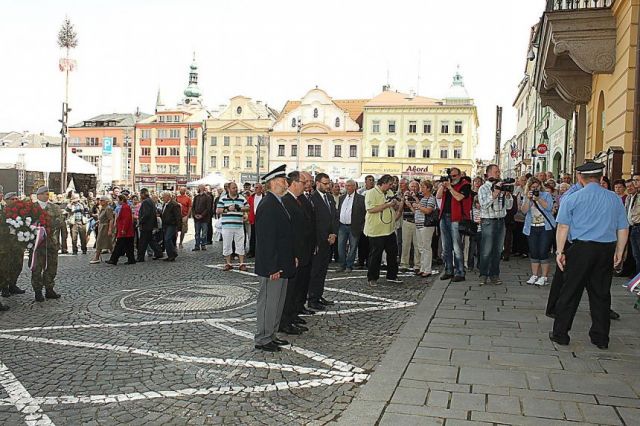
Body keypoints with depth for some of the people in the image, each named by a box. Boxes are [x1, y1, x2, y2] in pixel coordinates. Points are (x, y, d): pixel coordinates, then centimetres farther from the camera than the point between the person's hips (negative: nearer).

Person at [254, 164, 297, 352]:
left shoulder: (278, 203, 12)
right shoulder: (268, 206, -20)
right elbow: (266, 238, -23)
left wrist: (292, 257, 16)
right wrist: (273, 267, -23)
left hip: (282, 263, 10)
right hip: (272, 265, -10)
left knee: (278, 300, 18)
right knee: (268, 301, 1)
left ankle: (271, 335, 30)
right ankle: (262, 340, 14)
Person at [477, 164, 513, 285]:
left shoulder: (502, 187, 13)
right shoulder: (483, 188, -1)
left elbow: (509, 206, 12)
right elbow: (483, 205, -16)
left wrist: (508, 194, -4)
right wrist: (495, 193, -20)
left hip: (501, 221, 5)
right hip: (488, 221, -5)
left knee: (498, 250, 9)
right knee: (486, 251, -4)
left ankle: (494, 275, 17)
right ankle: (483, 275, 4)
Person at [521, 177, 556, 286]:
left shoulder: (546, 195, 3)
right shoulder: (527, 198, 11)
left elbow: (548, 207, -13)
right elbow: (524, 211, -3)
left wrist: (538, 199, -19)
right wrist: (528, 199, -13)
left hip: (546, 227, -3)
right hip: (532, 228, 4)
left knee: (543, 252, -7)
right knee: (533, 252, 6)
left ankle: (544, 276, -1)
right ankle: (534, 275, 15)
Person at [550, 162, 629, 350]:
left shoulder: (572, 198, -4)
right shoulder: (614, 199, 5)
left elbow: (563, 227, -6)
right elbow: (623, 229, 8)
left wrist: (560, 251, -2)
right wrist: (619, 253, 17)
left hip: (581, 248, -3)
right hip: (606, 250, 3)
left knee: (570, 292, 5)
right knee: (601, 293, 12)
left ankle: (560, 334, 11)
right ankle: (601, 338, 21)